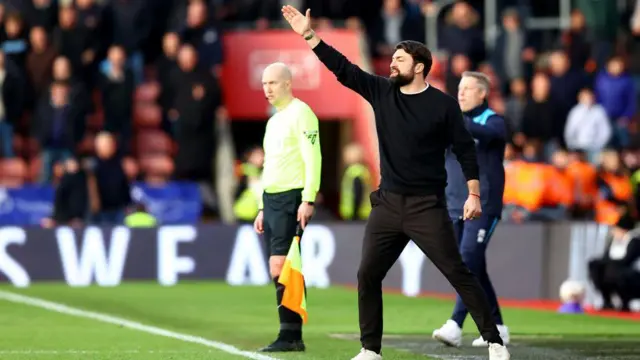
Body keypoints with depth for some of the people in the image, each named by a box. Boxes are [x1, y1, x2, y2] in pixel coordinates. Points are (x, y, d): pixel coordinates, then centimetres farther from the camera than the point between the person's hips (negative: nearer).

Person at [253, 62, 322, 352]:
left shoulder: (300, 114, -7)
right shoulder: (274, 121, 21)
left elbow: (313, 158, -15)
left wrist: (308, 200, -22)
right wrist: (262, 208, 22)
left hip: (291, 199, -9)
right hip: (271, 198, 9)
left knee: (280, 268, -14)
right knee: (280, 272, 6)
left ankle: (290, 336, -13)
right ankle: (292, 337, 7)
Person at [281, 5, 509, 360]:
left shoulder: (442, 104, -6)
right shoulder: (381, 92, 5)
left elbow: (465, 149, -4)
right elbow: (343, 68, 3)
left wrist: (473, 193, -9)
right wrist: (308, 36, -4)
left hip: (427, 207, -5)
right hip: (388, 204, 5)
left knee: (458, 273, -7)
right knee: (367, 276, 3)